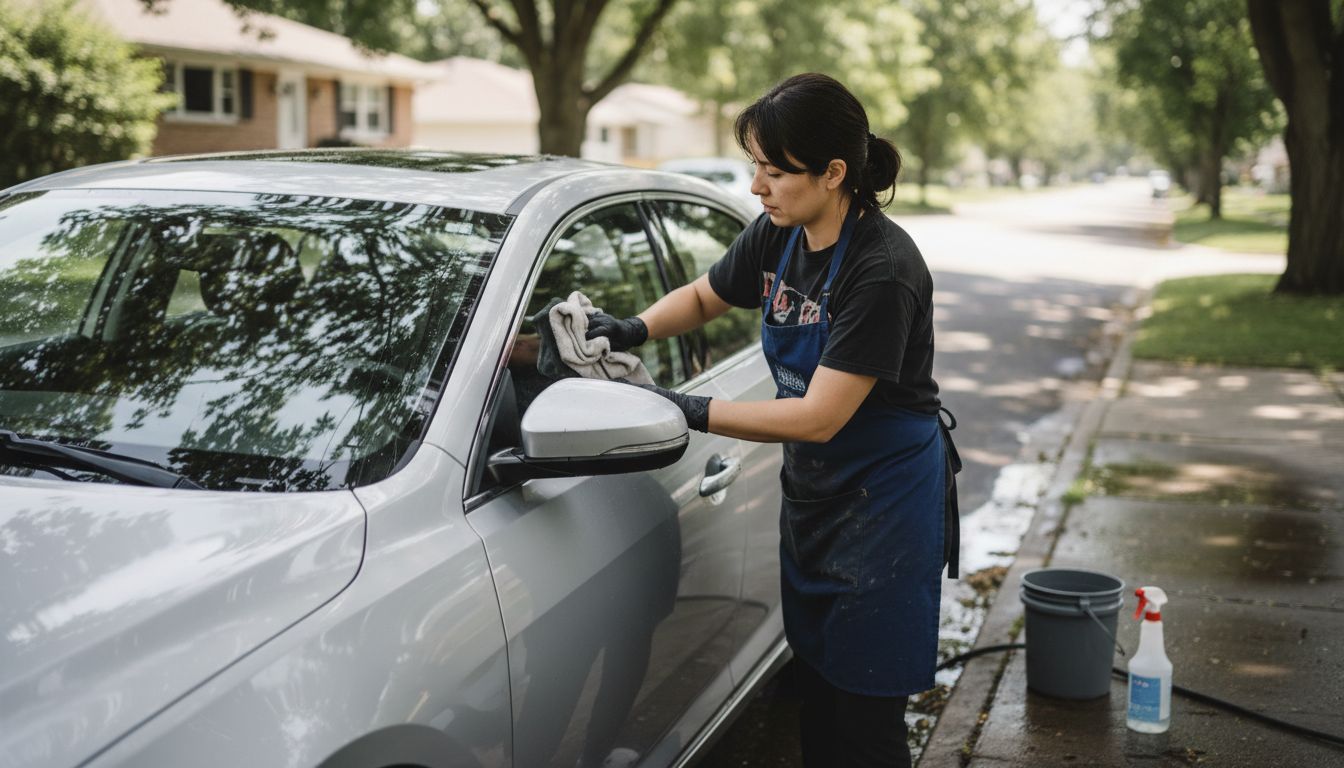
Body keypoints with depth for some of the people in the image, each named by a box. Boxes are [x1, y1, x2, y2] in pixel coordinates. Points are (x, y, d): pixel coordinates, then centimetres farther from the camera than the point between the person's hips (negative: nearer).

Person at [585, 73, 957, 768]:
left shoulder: (883, 270, -26)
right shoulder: (777, 236, -3)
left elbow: (819, 417, -28)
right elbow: (704, 296, 16)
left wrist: (693, 412, -26)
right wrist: (635, 329, -3)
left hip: (883, 496, -7)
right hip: (811, 489, 8)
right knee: (815, 684, 17)